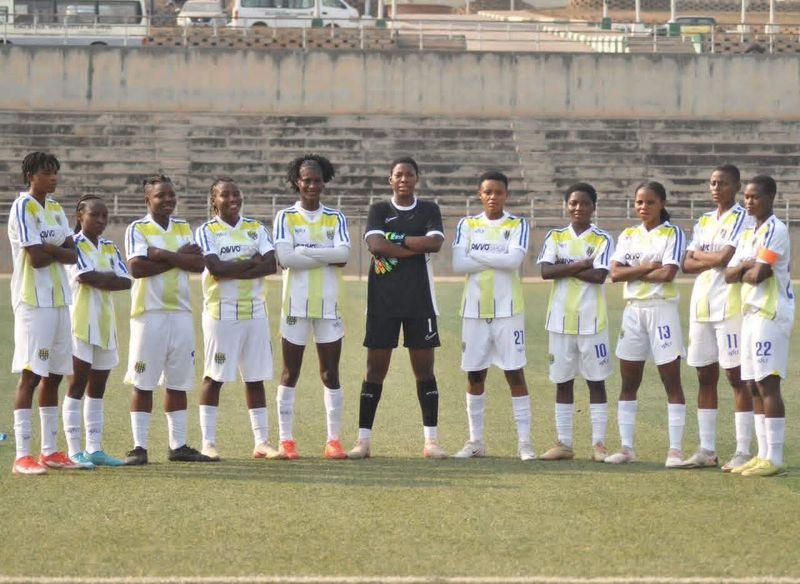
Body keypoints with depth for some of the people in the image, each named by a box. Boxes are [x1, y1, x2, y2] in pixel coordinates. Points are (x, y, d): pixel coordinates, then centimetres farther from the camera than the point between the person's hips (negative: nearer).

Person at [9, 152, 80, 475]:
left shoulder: (56, 209, 15)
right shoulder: (23, 208, -10)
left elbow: (72, 255, 6)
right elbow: (36, 258, -18)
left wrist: (48, 248, -11)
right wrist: (60, 251, 0)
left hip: (58, 300, 8)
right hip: (33, 300, -8)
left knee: (54, 375, 11)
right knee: (31, 374, -11)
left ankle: (50, 450, 18)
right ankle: (22, 455, -13)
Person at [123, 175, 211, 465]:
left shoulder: (183, 229, 13)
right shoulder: (137, 229, -3)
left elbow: (199, 264, -2)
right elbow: (137, 268, -17)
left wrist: (163, 255, -13)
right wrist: (179, 258, -12)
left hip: (181, 313, 5)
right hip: (149, 313, -5)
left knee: (178, 383, 9)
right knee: (143, 383, -3)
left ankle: (178, 444, 15)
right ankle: (139, 446, 0)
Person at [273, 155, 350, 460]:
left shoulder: (335, 218, 8)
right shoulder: (286, 217, 2)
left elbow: (343, 254, -9)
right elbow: (285, 257, -13)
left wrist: (304, 252, -13)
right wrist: (326, 256, -10)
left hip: (328, 306, 2)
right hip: (295, 306, -2)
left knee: (330, 374, 3)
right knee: (290, 374, 3)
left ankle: (334, 439, 8)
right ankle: (286, 440, 7)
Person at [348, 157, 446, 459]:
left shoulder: (429, 210, 8)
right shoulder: (379, 210, 5)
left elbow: (435, 242, -10)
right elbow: (376, 245, -12)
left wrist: (396, 241, -9)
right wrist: (416, 247, -10)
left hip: (419, 300, 1)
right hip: (383, 298, -1)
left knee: (424, 369, 2)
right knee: (375, 369, -1)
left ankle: (431, 440, 5)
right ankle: (364, 440, 2)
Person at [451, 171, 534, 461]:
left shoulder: (517, 225, 2)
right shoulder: (467, 225, 7)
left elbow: (515, 259, -16)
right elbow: (458, 264, -7)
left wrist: (477, 254, -10)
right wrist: (498, 260, -10)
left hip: (508, 309, -2)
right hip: (475, 309, 2)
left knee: (515, 373, -3)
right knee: (474, 375, 6)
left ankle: (524, 442, -2)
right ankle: (475, 441, 15)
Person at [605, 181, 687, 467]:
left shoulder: (672, 234, -2)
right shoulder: (628, 236, 12)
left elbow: (667, 273, -14)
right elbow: (615, 273, 0)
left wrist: (633, 272, -6)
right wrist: (648, 267, -11)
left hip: (662, 309, -5)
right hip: (633, 310, 5)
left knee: (671, 381, -5)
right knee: (628, 383, 6)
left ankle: (675, 449, -6)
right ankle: (626, 447, 11)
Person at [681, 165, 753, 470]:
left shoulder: (741, 218, -4)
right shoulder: (704, 221, 17)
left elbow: (726, 256, -16)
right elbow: (687, 264, 10)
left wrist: (699, 255, 1)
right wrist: (714, 259, -7)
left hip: (730, 305, -7)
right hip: (701, 305, 7)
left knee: (736, 376, -6)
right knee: (705, 376, 8)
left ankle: (743, 451, -6)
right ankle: (707, 450, 13)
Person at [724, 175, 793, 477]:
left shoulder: (774, 230, -11)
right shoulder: (748, 233, 19)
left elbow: (758, 274, -19)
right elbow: (729, 274, 14)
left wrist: (744, 271, 2)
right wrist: (746, 268, -5)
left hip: (771, 313, -10)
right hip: (751, 313, 10)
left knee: (768, 384, -11)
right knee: (754, 387, 9)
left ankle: (774, 459, -11)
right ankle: (763, 455, 14)